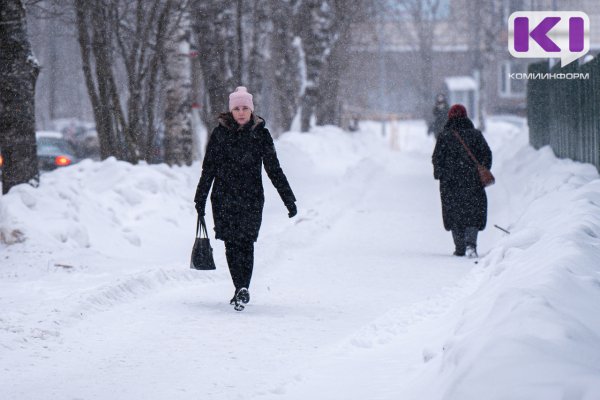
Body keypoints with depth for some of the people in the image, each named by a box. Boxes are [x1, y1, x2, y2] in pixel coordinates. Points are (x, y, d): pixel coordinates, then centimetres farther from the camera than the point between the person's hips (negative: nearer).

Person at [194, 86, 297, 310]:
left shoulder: (260, 134, 3)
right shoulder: (220, 134, 4)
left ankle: (242, 289, -11)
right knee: (232, 244, -3)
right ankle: (242, 289, 1)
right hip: (224, 198, 1)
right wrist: (201, 199, 10)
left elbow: (274, 169, 6)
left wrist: (289, 199, 4)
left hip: (252, 199, -1)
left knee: (245, 243, -9)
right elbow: (208, 169, 10)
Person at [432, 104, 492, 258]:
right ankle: (470, 243, -15)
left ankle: (460, 248, 7)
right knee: (473, 214, 6)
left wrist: (440, 174, 11)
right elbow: (487, 155, 3)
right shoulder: (475, 134, 1)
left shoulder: (444, 136, -2)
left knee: (454, 214, 9)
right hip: (472, 182, 0)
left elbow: (437, 158, -2)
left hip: (450, 183, 0)